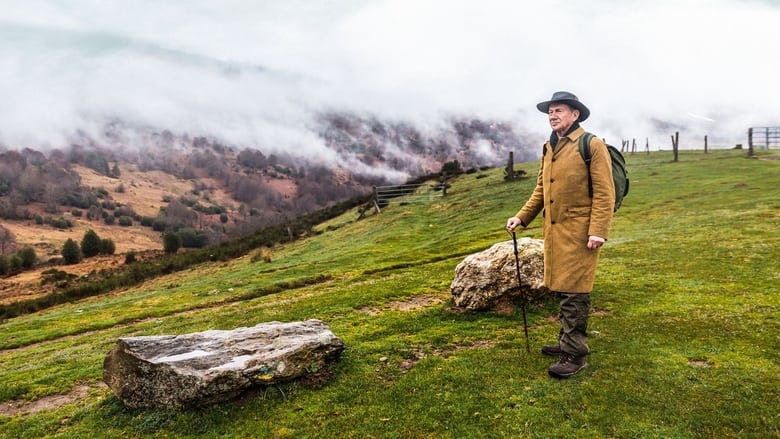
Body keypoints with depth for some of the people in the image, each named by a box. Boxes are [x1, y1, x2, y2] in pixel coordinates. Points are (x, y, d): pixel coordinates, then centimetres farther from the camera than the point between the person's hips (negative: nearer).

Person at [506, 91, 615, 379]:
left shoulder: (592, 145, -8)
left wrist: (598, 231, -20)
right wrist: (522, 217, 8)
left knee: (573, 293, -5)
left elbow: (604, 192, -13)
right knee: (559, 289, 15)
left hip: (578, 232, -7)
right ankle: (568, 341, 30)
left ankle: (575, 354, 5)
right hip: (553, 230, 8)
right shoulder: (548, 149, 15)